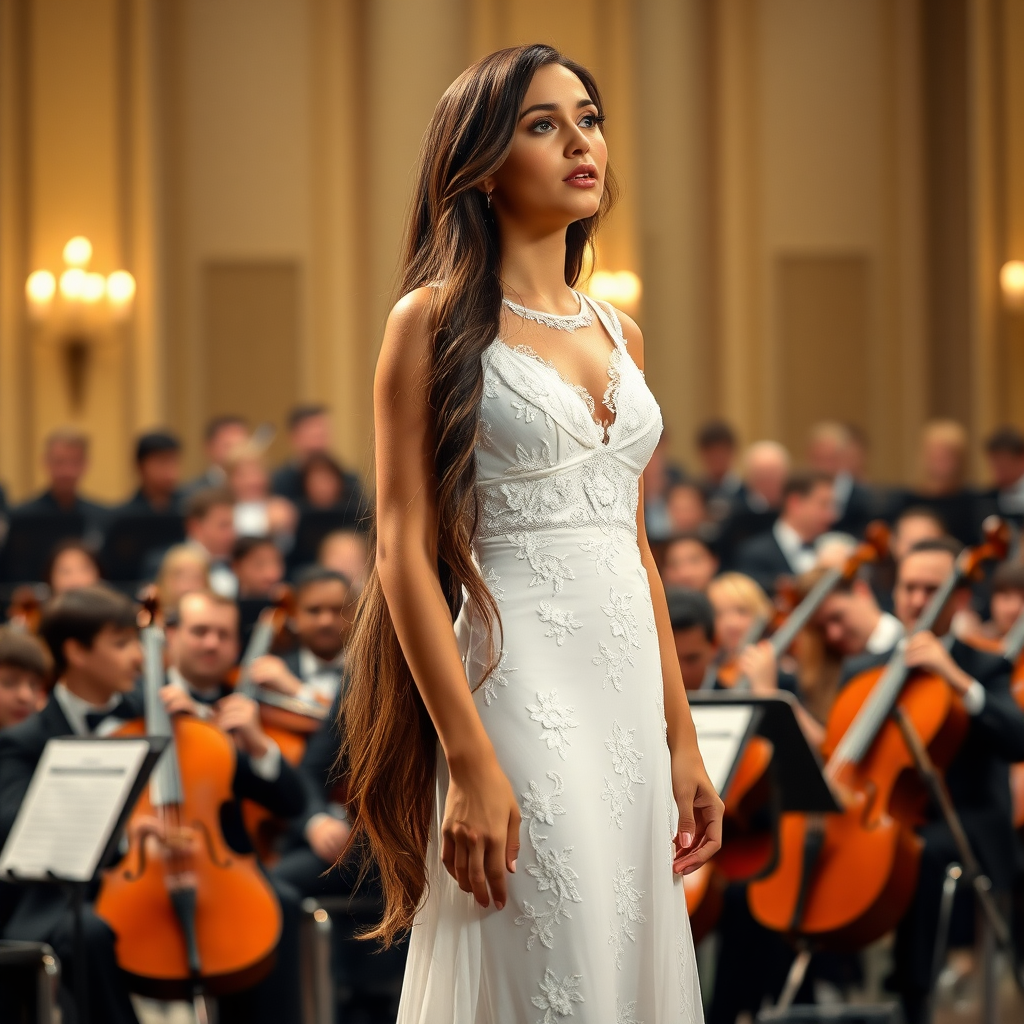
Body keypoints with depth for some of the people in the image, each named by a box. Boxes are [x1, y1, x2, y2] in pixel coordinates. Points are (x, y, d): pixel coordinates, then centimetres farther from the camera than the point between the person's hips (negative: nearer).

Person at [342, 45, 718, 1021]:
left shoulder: (617, 333, 14)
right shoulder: (435, 321, -5)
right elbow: (406, 555, -10)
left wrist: (681, 737, 13)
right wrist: (471, 763, -17)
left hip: (630, 686, 7)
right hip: (518, 680, -6)